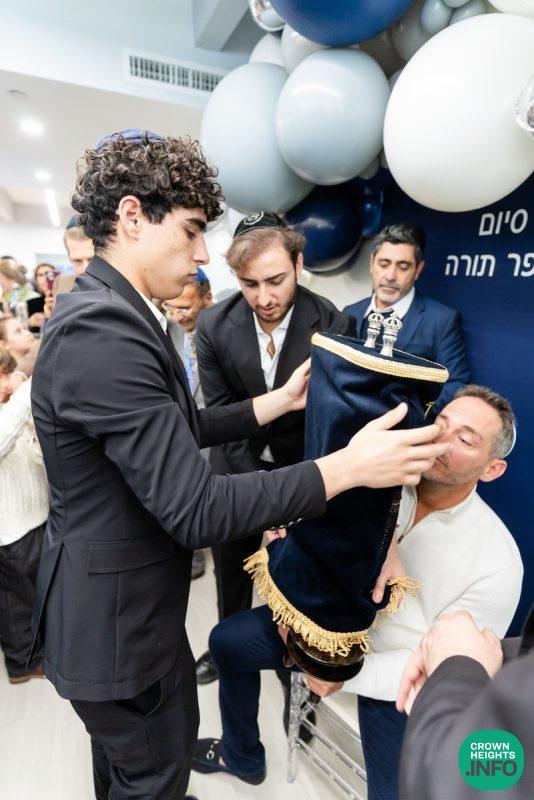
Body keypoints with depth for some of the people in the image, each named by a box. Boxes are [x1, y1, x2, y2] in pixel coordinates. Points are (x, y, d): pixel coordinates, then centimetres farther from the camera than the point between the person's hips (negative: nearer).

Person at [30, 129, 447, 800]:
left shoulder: (103, 312, 3)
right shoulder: (102, 330, -30)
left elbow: (178, 429, 4)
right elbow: (195, 511, -31)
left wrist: (280, 402, 0)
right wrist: (349, 466, -26)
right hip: (119, 620, -8)